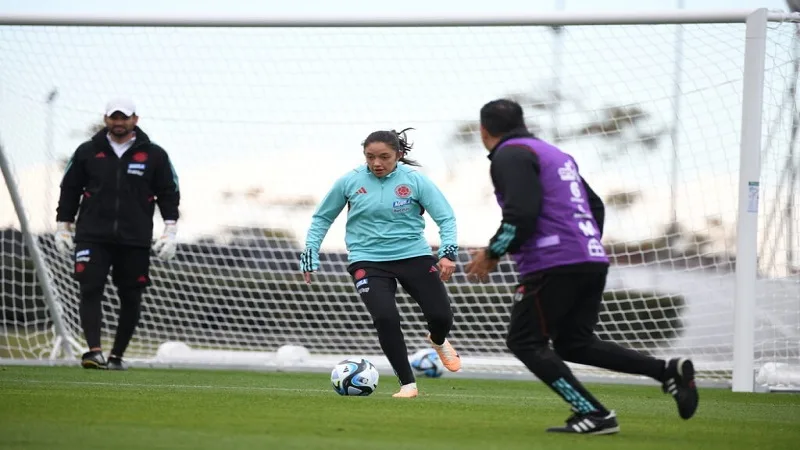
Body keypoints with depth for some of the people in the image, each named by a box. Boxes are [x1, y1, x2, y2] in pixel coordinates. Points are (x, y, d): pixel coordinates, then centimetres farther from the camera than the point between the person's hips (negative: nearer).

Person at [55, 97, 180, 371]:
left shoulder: (154, 155, 5)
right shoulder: (87, 152, 6)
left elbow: (169, 194, 9)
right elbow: (69, 189, 13)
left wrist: (170, 231, 0)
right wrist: (63, 227, 10)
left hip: (135, 241, 0)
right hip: (92, 236, 0)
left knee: (131, 298, 2)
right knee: (90, 290, -16)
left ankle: (117, 355, 14)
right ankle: (94, 351, -23)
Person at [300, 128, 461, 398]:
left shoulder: (415, 180, -7)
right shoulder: (350, 182, -3)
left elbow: (445, 218, -5)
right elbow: (322, 218, 10)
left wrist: (448, 253, -19)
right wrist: (310, 253, 6)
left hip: (414, 256, 0)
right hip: (369, 261, 0)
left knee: (441, 317, -8)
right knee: (385, 318, -23)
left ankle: (438, 341, 34)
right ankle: (407, 384, -6)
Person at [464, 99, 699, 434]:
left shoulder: (509, 156, -5)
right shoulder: (555, 153, 24)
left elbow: (521, 214, -18)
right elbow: (596, 206, 25)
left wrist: (492, 254, -7)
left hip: (554, 265, -9)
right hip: (594, 261, 9)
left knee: (524, 341, 1)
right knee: (574, 342, 17)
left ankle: (593, 414, -13)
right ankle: (668, 371, -1)